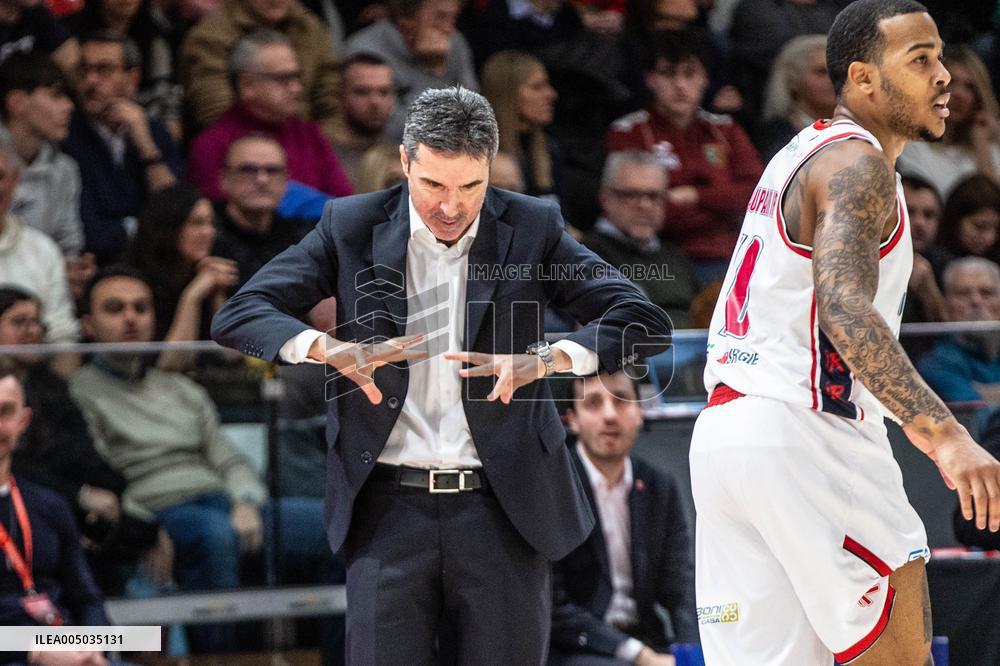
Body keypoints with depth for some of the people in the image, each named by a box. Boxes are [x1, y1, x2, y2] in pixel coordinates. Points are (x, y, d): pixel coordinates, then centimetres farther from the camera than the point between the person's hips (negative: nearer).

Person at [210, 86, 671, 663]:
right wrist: (330, 349, -22)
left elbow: (644, 322, -3)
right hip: (390, 507, 0)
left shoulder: (531, 228, 3)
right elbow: (238, 316, -2)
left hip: (503, 507, 0)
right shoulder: (352, 227, 3)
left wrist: (543, 361, -22)